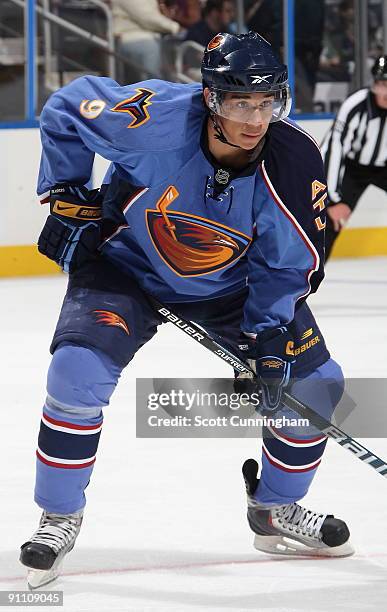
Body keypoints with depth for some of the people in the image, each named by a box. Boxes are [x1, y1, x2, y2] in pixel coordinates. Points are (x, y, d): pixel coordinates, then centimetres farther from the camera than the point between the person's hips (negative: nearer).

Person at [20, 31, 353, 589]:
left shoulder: (294, 162, -24)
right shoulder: (159, 118, -33)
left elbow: (291, 265, -11)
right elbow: (66, 110, -15)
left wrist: (269, 337, -20)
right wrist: (67, 199, -9)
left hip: (231, 286, 3)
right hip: (126, 266, -3)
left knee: (314, 383, -2)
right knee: (78, 371, -24)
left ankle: (276, 511, 22)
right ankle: (59, 517, -4)